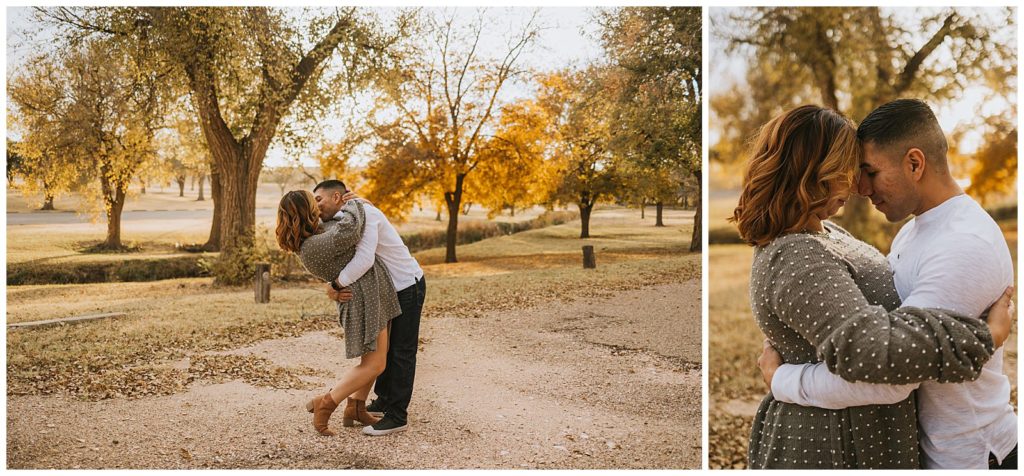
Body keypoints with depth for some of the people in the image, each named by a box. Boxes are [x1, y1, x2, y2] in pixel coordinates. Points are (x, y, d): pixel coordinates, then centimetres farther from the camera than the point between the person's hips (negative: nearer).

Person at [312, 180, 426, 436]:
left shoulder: (364, 213, -23)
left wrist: (335, 285, -24)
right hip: (391, 288, 9)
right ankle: (384, 401, 32)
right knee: (384, 346, 18)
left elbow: (364, 259, -35)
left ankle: (397, 416, 2)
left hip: (408, 285, -9)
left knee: (401, 352, -4)